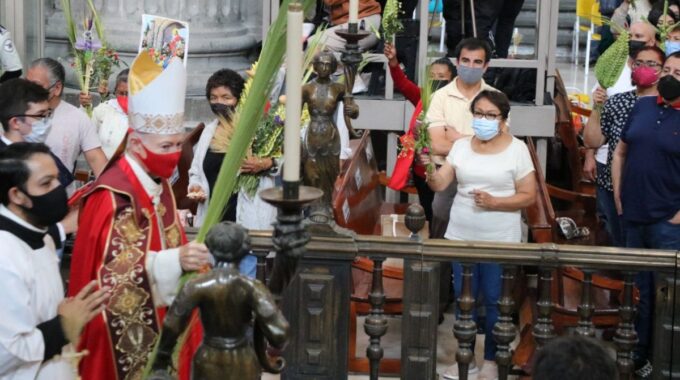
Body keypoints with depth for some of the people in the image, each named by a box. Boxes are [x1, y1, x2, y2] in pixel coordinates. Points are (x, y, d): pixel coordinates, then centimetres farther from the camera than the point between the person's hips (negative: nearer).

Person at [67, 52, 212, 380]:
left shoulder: (159, 186, 6)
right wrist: (175, 261, -36)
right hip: (124, 337, -8)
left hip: (159, 326, 8)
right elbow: (115, 274, -27)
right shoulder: (112, 199, -22)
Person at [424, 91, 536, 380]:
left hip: (500, 241, -4)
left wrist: (494, 202, -19)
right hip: (461, 236, 4)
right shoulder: (461, 146, 4)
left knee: (494, 300, 6)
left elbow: (528, 196, -7)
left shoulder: (517, 149, -6)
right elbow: (440, 185, -1)